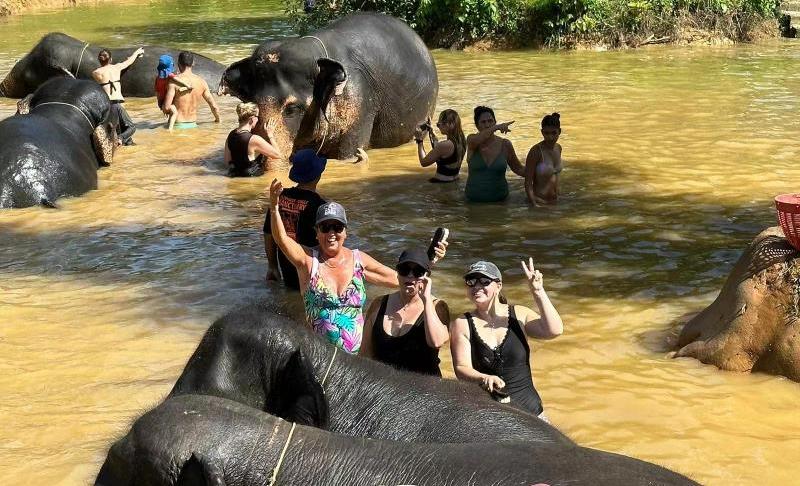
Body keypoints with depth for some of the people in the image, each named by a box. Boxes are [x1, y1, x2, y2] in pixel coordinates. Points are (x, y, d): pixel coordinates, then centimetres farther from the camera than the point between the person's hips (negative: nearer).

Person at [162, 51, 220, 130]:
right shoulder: (201, 82, 4)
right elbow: (214, 106, 9)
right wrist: (217, 119, 28)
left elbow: (167, 107, -14)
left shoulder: (175, 81, -9)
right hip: (192, 125, 4)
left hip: (177, 126, -4)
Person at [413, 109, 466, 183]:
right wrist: (432, 134, 16)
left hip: (441, 183, -9)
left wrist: (419, 140, -4)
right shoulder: (461, 141, 1)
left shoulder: (444, 145, -23)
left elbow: (423, 162, -12)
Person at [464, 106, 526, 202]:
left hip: (499, 198, 1)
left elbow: (519, 169, 13)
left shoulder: (505, 144, 2)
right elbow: (475, 141, -26)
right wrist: (497, 127, -36)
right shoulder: (471, 140, 0)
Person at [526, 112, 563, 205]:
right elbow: (528, 182, -16)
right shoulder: (536, 151, -16)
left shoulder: (558, 148, 3)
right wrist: (534, 203, -24)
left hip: (555, 201, 6)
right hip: (540, 201, -6)